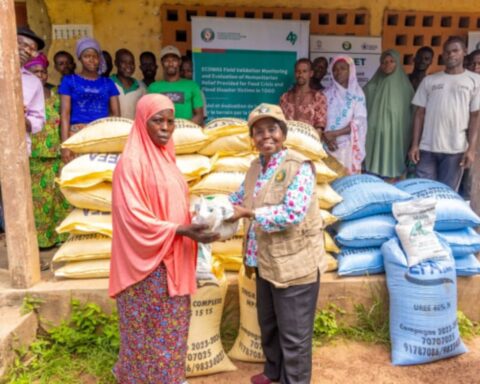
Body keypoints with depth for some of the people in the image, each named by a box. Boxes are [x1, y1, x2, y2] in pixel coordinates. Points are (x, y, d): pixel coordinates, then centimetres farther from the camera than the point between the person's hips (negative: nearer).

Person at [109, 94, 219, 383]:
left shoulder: (165, 156, 9)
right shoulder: (132, 162, -17)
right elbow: (134, 218, -21)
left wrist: (194, 226, 2)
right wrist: (181, 230, -24)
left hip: (172, 258, 8)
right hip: (149, 263, -8)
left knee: (172, 326, 20)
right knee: (150, 329, 8)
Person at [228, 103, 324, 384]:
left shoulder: (299, 166, -18)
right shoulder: (256, 166, 6)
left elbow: (293, 213, -29)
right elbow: (241, 197, 16)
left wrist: (248, 213, -28)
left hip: (295, 263, -8)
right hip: (266, 262, 8)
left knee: (294, 333, 8)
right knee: (268, 324, 26)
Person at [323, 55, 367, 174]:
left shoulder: (357, 94, 2)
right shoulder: (327, 93, 8)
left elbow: (358, 123, -6)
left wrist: (334, 133, -14)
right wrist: (326, 136, -15)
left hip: (348, 146, -1)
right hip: (328, 145, 1)